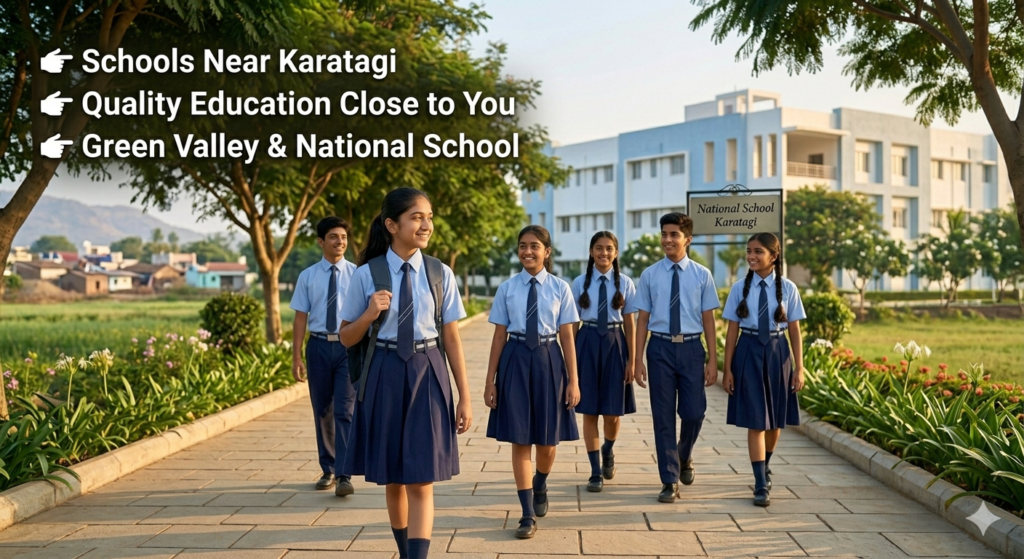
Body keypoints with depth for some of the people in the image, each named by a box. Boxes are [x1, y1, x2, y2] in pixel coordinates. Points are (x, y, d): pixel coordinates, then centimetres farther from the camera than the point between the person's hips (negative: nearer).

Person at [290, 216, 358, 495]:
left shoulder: (356, 274, -1)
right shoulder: (308, 276, 3)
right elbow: (301, 317, 2)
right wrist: (296, 357, -3)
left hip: (349, 347, -2)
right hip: (319, 346, 2)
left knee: (345, 411, -9)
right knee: (322, 412, 13)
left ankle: (344, 476, -7)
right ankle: (328, 470, 28)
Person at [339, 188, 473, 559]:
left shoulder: (441, 274, -1)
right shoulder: (367, 274, -4)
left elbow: (452, 339, 1)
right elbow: (347, 338, 4)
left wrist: (465, 398, 1)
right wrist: (370, 313, -17)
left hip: (428, 376, 0)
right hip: (385, 377, 1)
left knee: (421, 483, -4)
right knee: (393, 480, 13)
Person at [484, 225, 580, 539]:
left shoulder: (560, 288, 0)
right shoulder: (507, 289, 1)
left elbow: (567, 337, 0)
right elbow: (499, 337, 3)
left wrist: (573, 381, -3)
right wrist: (490, 381, 2)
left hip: (548, 362, 0)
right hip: (515, 361, 0)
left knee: (547, 442, 10)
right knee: (520, 440, 1)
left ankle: (540, 488, 42)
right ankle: (528, 515, 10)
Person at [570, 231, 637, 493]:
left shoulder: (625, 283, 1)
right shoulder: (580, 283, 1)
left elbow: (630, 324, 2)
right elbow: (572, 323, 4)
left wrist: (632, 360, 0)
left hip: (615, 344, 0)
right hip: (587, 344, 0)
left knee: (613, 412, 6)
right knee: (589, 412, 3)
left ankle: (608, 452, 39)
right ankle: (596, 472, 14)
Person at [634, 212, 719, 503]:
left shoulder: (702, 275, 1)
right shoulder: (650, 275, 2)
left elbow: (708, 318, 2)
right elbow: (643, 318, 4)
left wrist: (713, 360, -1)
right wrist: (637, 359, 0)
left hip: (691, 348, 0)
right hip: (660, 348, 0)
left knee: (694, 412, 1)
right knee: (664, 416, 4)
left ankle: (684, 458, 34)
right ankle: (669, 480, 16)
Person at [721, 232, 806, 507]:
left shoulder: (787, 288, -3)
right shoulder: (740, 288, -3)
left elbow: (795, 330, 0)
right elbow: (732, 330, 0)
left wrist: (799, 368, -2)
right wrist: (727, 369, -1)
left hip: (777, 352, 1)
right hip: (749, 352, -1)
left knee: (775, 420, 14)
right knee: (756, 420, -3)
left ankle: (764, 467, 39)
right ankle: (761, 485, 2)